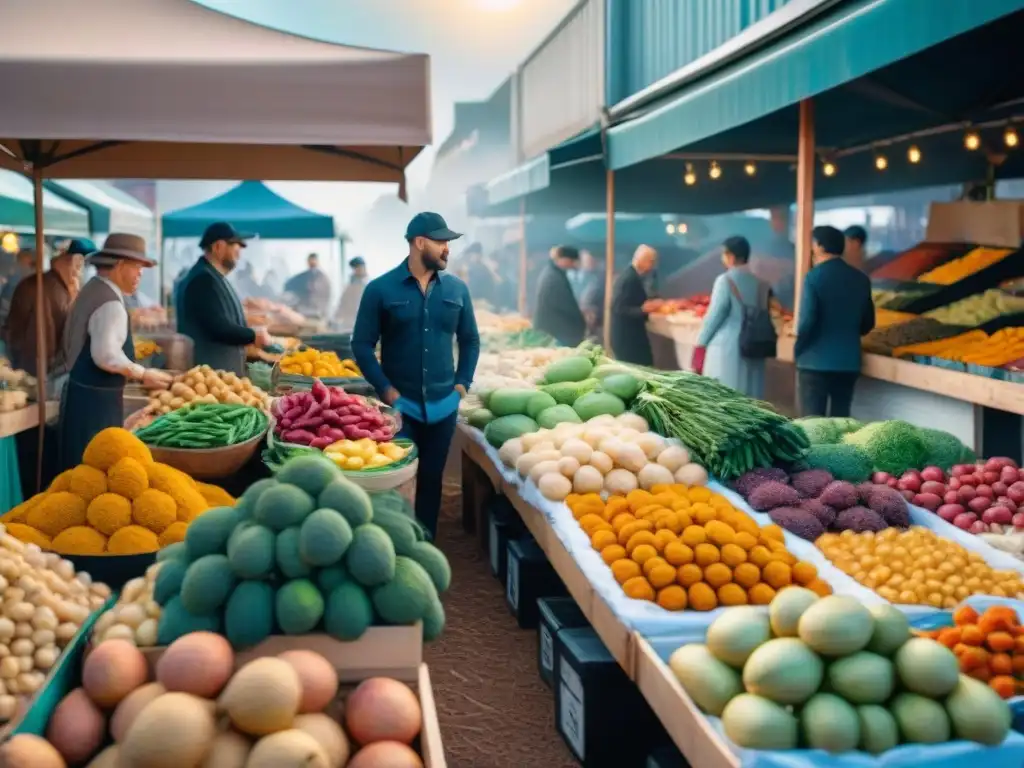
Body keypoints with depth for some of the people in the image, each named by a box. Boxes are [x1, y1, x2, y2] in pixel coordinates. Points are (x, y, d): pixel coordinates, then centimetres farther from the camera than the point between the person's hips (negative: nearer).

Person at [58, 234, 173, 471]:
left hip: (84, 391, 10)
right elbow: (105, 355, -28)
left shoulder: (92, 290, 11)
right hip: (95, 398, -10)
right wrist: (143, 375, -16)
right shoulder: (110, 304, -20)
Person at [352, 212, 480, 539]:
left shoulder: (457, 289, 4)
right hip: (399, 405, -3)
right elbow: (362, 345, -4)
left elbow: (470, 340, 13)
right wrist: (385, 389, -10)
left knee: (431, 480, 12)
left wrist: (462, 383, 4)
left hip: (443, 405, 3)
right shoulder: (380, 289, -5)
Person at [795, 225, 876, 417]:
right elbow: (868, 323, 13)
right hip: (849, 361, 5)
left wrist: (798, 349, -1)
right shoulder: (861, 279, 6)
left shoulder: (814, 277, -11)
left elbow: (807, 320, -17)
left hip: (815, 361, -5)